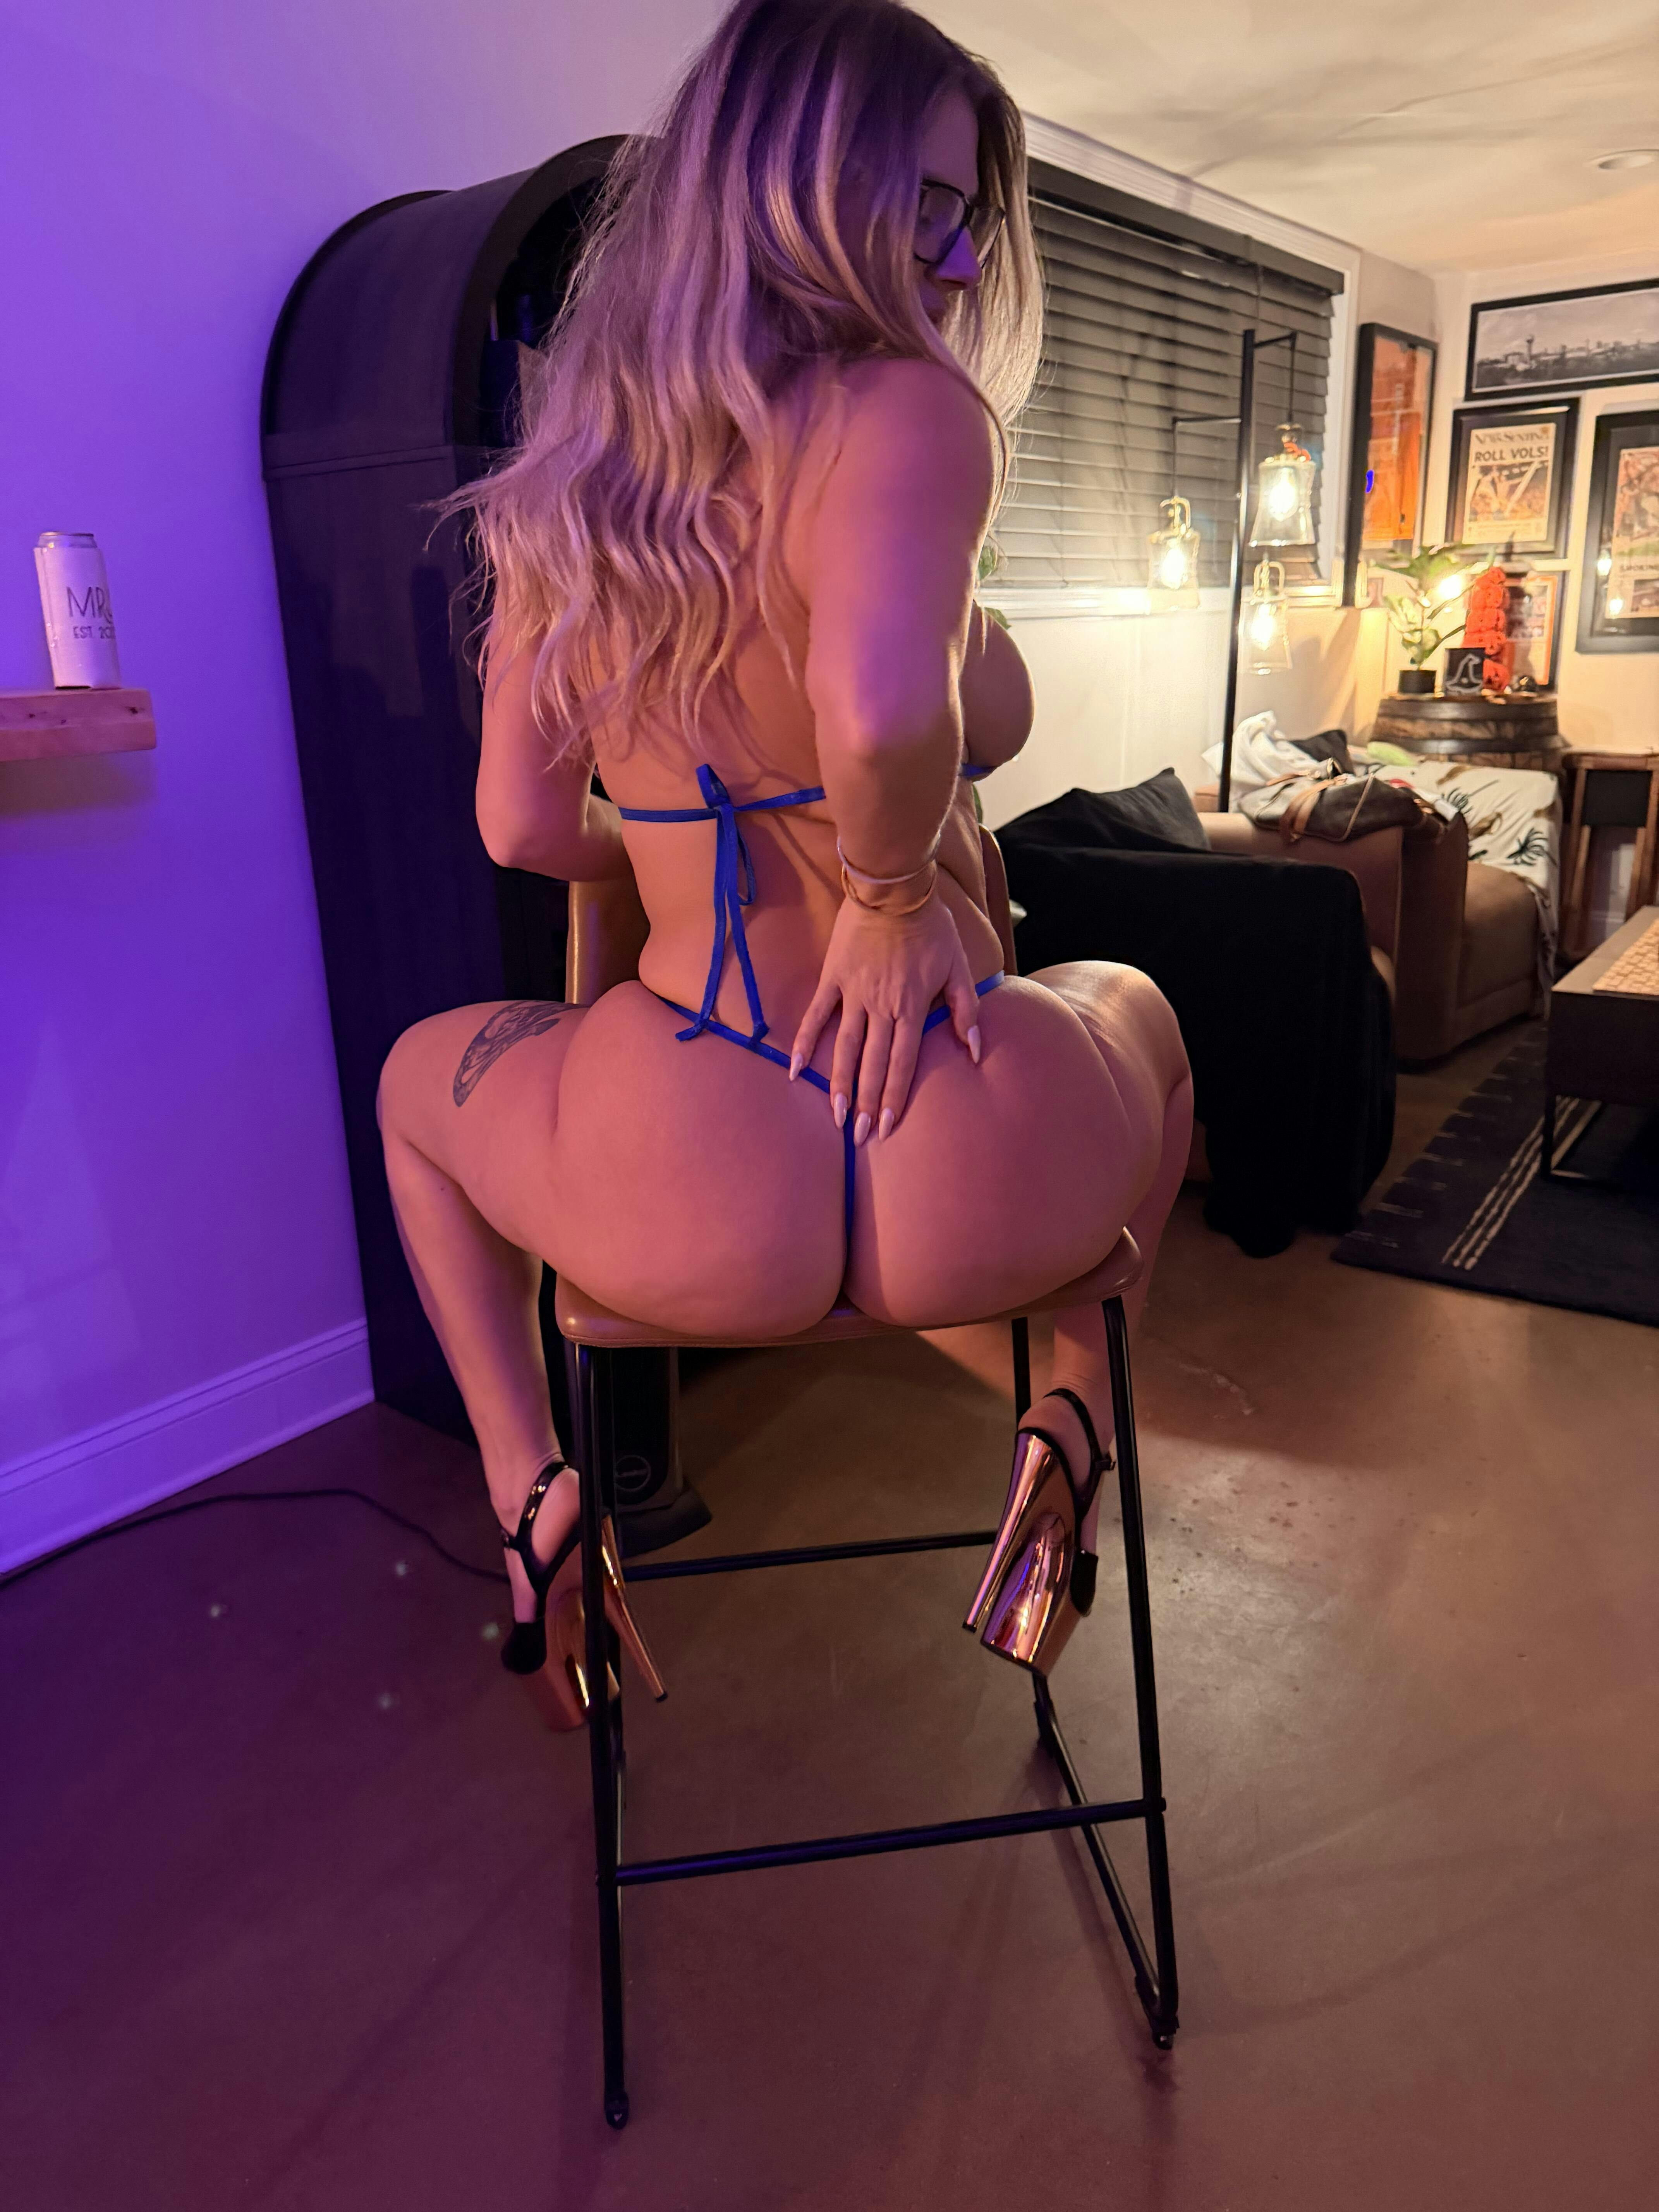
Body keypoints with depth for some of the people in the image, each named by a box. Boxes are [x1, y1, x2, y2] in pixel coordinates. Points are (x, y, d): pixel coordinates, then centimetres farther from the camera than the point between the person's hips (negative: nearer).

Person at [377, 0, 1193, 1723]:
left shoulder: (558, 477, 6)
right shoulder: (907, 405, -10)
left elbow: (523, 826, 10)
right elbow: (885, 707, -30)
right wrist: (897, 893, -11)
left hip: (692, 1211, 3)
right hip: (971, 1192, -2)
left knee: (419, 1070, 35)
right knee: (1132, 1001, 34)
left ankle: (529, 1496, 22)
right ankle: (1072, 1417, 15)